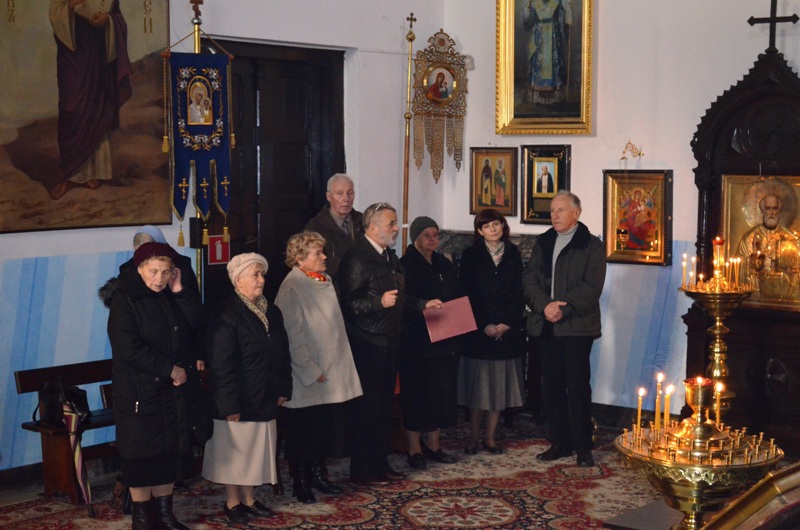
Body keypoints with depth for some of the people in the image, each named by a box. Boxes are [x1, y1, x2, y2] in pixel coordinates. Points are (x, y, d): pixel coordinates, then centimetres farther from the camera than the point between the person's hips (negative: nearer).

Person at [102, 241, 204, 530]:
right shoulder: (124, 300, -12)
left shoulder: (171, 297, 7)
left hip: (173, 390, 6)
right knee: (142, 454, 1)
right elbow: (129, 349, -18)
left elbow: (195, 324, -2)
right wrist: (170, 369, -15)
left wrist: (179, 292, -10)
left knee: (169, 451, 10)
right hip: (138, 391, -6)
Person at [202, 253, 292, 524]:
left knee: (256, 450, 14)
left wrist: (283, 389, 10)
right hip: (239, 400, -7)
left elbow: (282, 354, 14)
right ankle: (232, 502, 20)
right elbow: (221, 365, -19)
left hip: (264, 399, 7)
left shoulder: (271, 312, 6)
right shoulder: (228, 315, -17)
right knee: (235, 451, 6)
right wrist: (230, 404, -19)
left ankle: (248, 498, 28)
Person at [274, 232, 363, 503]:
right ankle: (301, 482, 17)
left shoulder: (324, 281, 9)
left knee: (327, 425, 13)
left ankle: (317, 473, 28)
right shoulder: (292, 288, -16)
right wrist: (311, 371, -17)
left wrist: (338, 364, 16)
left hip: (332, 370, 7)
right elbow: (293, 336, -17)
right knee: (304, 428, 4)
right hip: (307, 375, -7)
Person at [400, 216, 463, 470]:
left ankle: (433, 444, 22)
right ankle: (414, 449, 9)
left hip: (447, 340, 6)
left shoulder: (444, 265, 13)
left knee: (443, 392, 10)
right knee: (417, 393, -1)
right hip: (417, 341, -6)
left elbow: (459, 297, 13)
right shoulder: (406, 266, -7)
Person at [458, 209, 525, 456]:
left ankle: (490, 437, 14)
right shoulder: (471, 255, 1)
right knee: (477, 385, 0)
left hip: (507, 330, 2)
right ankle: (473, 438, 8)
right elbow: (467, 293, -4)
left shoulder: (513, 255, 7)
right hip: (478, 330, -2)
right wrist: (484, 325, -11)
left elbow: (518, 293, 4)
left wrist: (507, 323, -8)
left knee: (500, 385, 5)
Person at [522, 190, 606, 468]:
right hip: (546, 325, 5)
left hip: (576, 327, -5)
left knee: (578, 386, -3)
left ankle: (583, 447, 5)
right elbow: (529, 279, 6)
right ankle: (560, 443, 18)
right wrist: (545, 306, -11)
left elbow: (591, 287, -11)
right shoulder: (543, 243, 14)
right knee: (551, 385, 8)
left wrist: (563, 309, -18)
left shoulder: (591, 245, -1)